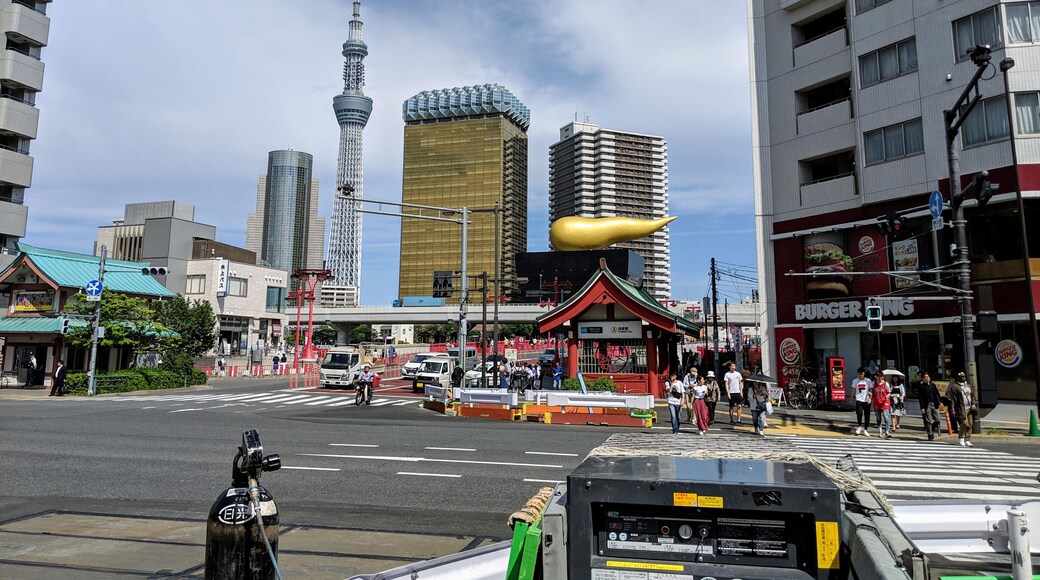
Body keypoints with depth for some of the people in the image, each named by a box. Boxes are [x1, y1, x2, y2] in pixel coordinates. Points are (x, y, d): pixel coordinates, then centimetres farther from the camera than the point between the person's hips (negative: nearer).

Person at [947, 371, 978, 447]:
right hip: (962, 409, -6)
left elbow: (974, 395, 19)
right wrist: (952, 409, -11)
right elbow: (951, 399, -8)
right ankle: (961, 437, 9)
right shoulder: (954, 387, -5)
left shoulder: (969, 386, 16)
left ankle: (967, 440, 13)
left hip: (970, 408, 6)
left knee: (969, 425, 5)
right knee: (965, 423, -12)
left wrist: (973, 404, 6)